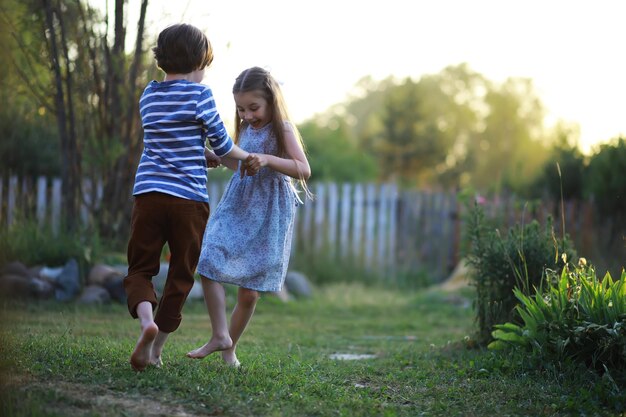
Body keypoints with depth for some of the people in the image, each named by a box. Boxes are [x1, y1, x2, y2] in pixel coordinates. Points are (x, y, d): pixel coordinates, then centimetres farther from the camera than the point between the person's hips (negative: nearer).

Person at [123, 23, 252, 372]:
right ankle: (155, 350, 11)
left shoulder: (149, 95, 12)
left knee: (140, 269, 9)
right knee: (181, 277, 9)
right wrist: (249, 157, 20)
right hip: (190, 199, -3)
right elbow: (223, 147, 2)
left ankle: (146, 319, -21)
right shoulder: (200, 95, -4)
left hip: (149, 195, 3)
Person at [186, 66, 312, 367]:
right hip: (237, 206, 5)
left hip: (268, 213, -5)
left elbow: (304, 170, -19)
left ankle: (229, 348, 15)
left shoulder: (282, 129, -8)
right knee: (208, 265, -14)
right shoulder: (245, 129, 9)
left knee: (249, 290, 0)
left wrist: (267, 159, -29)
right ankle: (220, 336, -9)